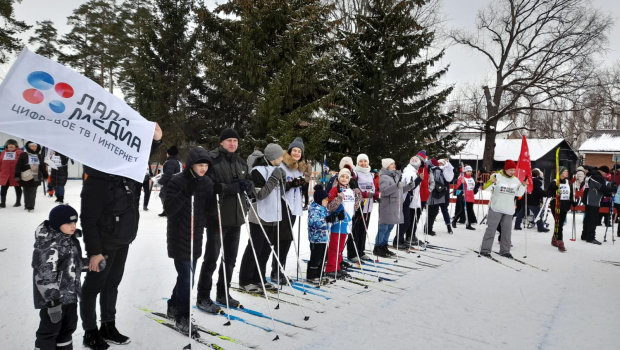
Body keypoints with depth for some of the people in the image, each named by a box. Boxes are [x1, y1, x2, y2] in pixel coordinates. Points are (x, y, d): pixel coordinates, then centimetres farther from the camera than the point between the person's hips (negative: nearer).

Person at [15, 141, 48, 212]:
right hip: (26, 178, -2)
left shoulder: (40, 156, 9)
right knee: (26, 192, 9)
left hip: (36, 178, 2)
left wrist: (45, 175, 11)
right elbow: (18, 166, -5)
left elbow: (43, 167, 13)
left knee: (33, 193, 0)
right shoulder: (23, 155, -3)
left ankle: (31, 207, 1)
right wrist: (17, 175, -10)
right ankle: (27, 205, 22)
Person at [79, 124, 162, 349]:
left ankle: (108, 326, 33)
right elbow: (89, 221, -19)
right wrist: (94, 251, -18)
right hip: (105, 244, -8)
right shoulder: (96, 183, -21)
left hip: (123, 241, 8)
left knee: (112, 284, 18)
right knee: (94, 286, 8)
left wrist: (156, 139, -5)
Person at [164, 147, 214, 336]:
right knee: (186, 276, -6)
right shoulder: (177, 181, -13)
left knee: (187, 274, 16)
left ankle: (174, 305, 36)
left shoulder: (207, 182, 4)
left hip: (196, 236, 6)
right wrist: (186, 193, -32)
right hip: (180, 237, -6)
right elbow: (169, 209, -20)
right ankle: (182, 317, 8)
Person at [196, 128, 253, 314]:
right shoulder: (211, 159, -10)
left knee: (230, 258, 15)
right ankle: (203, 298, 13)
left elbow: (250, 183, 16)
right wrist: (232, 187, -26)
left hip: (236, 217, 7)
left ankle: (223, 293, 29)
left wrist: (247, 185, -8)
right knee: (211, 258, 0)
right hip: (217, 216, -7)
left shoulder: (241, 163, 13)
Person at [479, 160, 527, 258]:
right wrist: (492, 182, -31)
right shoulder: (497, 176, -7)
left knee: (507, 230, 9)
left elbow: (518, 194, 12)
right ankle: (485, 249, 0)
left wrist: (524, 185, -1)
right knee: (491, 229, -4)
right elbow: (485, 188, -13)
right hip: (496, 208, -5)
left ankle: (505, 250, 19)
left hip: (509, 210, 5)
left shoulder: (515, 180, 10)